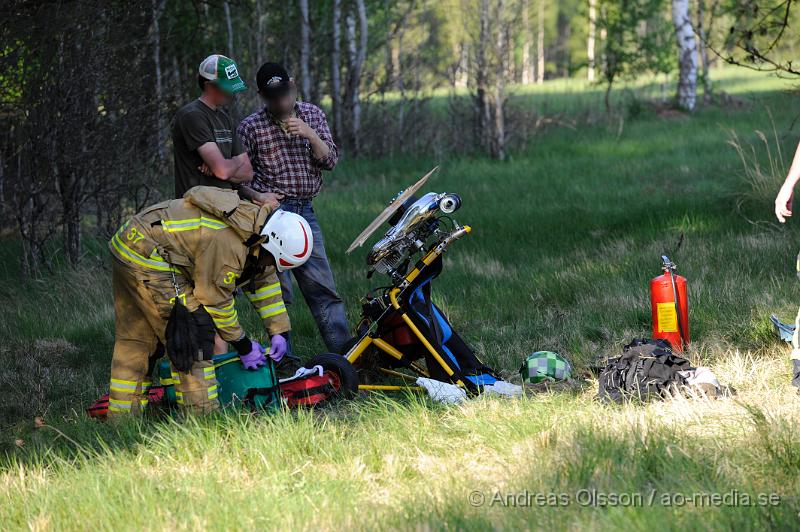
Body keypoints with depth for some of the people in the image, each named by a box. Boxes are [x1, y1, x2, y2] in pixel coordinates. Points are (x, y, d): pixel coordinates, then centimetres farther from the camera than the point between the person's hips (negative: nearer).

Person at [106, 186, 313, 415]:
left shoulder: (256, 219, 2)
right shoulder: (227, 243, -27)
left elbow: (264, 280, 13)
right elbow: (215, 299, -17)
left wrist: (279, 332, 14)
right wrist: (244, 346, -5)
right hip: (148, 259, -10)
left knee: (135, 338, 15)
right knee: (195, 333, -10)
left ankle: (122, 415, 21)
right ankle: (201, 414, -9)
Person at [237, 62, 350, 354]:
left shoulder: (312, 114, 10)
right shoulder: (251, 127, 0)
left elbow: (330, 160, 4)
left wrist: (310, 134, -11)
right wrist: (257, 198, -12)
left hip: (305, 210, 4)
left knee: (322, 286, 1)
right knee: (278, 289, -5)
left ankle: (344, 351, 0)